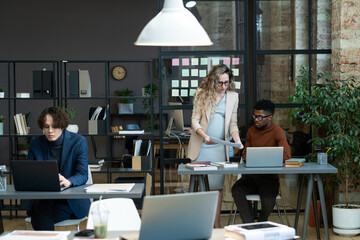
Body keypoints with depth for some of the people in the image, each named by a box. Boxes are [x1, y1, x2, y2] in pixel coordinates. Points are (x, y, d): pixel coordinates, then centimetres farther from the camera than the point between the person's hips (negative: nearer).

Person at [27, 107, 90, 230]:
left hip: (71, 200, -2)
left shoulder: (79, 142, -2)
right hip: (42, 198, 2)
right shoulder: (35, 144, 6)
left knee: (43, 219, -28)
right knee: (41, 219, -30)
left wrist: (68, 181, -31)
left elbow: (83, 175, -8)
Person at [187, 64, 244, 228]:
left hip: (220, 147, 2)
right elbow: (195, 120, -2)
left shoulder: (233, 96, 7)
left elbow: (233, 123, 9)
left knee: (217, 185, 2)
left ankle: (216, 225, 8)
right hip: (201, 146, -2)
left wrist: (237, 140, -9)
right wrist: (204, 136, -19)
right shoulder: (202, 93, 0)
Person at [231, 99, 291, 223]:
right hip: (251, 176, 4)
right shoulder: (251, 131, 13)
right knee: (236, 190, -28)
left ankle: (261, 225, 3)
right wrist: (247, 158, -2)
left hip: (269, 176, -4)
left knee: (268, 201, -31)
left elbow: (286, 156, -18)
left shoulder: (277, 132, -5)